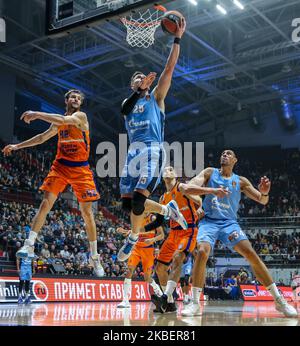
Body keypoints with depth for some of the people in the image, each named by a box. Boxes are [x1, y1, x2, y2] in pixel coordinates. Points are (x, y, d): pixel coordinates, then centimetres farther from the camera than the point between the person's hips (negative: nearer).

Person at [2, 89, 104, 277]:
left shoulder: (81, 116, -4)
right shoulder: (59, 120, 13)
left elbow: (64, 120, -25)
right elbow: (43, 137, 25)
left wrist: (36, 114, -23)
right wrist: (17, 146, 24)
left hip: (80, 169, -4)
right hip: (60, 166, 4)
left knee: (87, 212, -2)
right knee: (46, 203, -10)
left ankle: (95, 258, 7)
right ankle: (29, 245, -8)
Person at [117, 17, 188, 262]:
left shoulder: (156, 97, 15)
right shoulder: (128, 101, 22)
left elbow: (169, 68, 5)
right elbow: (125, 110, -5)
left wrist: (177, 38, 1)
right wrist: (141, 90, -17)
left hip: (152, 151, -5)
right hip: (133, 152, 5)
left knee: (138, 200, -18)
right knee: (127, 203, 3)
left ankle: (133, 238, 5)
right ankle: (168, 209, 23)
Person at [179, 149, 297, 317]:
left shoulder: (241, 181, 9)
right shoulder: (210, 173, 4)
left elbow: (262, 201, 8)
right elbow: (187, 188, -10)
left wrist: (264, 192, -18)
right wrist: (212, 190, -26)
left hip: (229, 223, 2)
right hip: (209, 222, -1)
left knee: (252, 254, -15)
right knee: (202, 252, -28)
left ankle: (280, 300, -6)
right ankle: (195, 304, -18)